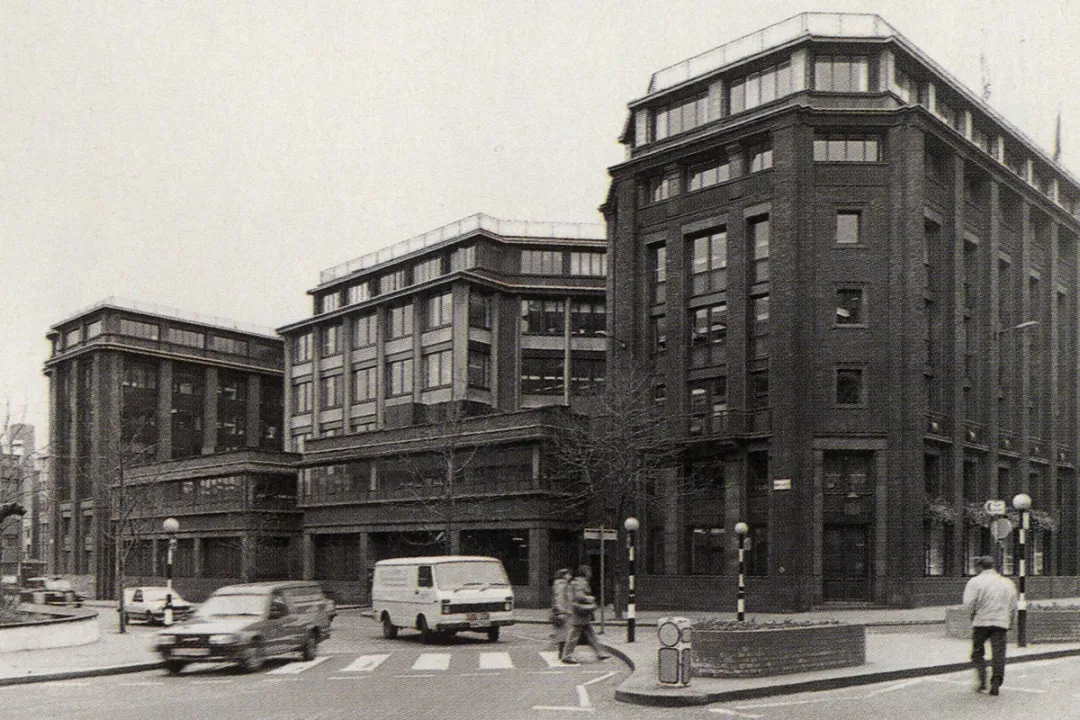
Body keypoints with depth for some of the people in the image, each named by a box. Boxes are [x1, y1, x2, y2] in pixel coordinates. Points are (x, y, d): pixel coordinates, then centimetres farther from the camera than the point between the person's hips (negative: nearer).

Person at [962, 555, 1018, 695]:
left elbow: (969, 604, -11)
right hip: (1001, 623, 3)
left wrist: (972, 618, 4)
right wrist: (1009, 623, 23)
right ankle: (995, 684, -2)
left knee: (977, 653, 9)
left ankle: (981, 681, -1)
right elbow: (1013, 606, 14)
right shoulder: (1007, 583, 12)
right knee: (999, 654, 4)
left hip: (981, 622, -3)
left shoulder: (975, 581, -2)